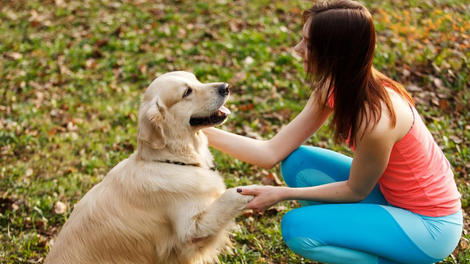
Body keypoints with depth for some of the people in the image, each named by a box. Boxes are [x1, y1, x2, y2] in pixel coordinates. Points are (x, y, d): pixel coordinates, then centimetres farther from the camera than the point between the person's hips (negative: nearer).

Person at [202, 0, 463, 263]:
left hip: (429, 225, -8)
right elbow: (272, 152, -7)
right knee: (297, 162, -4)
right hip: (393, 194, 8)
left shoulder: (374, 119, -33)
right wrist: (205, 131, -10)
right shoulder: (331, 89, -8)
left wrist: (283, 194, -15)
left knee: (297, 227, -19)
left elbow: (355, 191, -16)